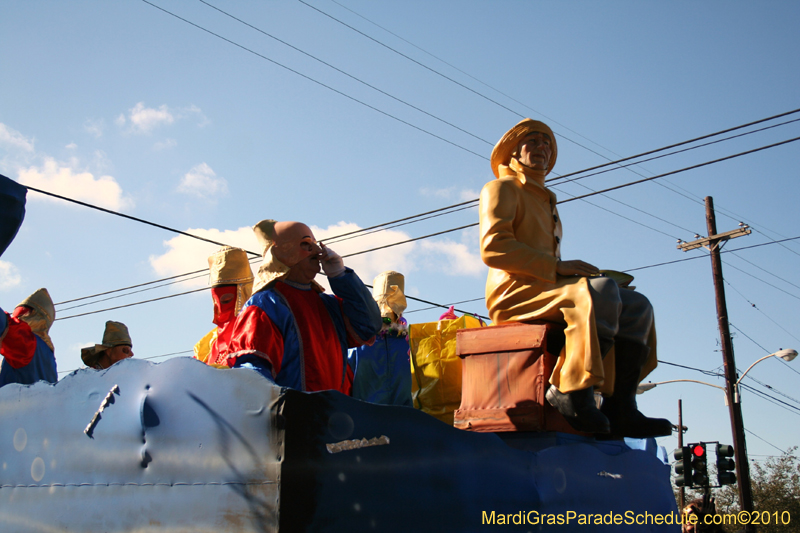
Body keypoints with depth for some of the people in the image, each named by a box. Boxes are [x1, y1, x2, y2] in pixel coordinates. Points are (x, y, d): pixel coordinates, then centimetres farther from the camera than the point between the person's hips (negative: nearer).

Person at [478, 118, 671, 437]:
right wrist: (557, 266, -17)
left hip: (546, 290, 9)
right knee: (602, 291, -32)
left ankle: (619, 409, -15)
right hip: (514, 292, -9)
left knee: (637, 307, -3)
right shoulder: (501, 188, 7)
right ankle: (571, 390, -35)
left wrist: (569, 270, 8)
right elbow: (493, 247, -11)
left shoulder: (546, 202, 34)